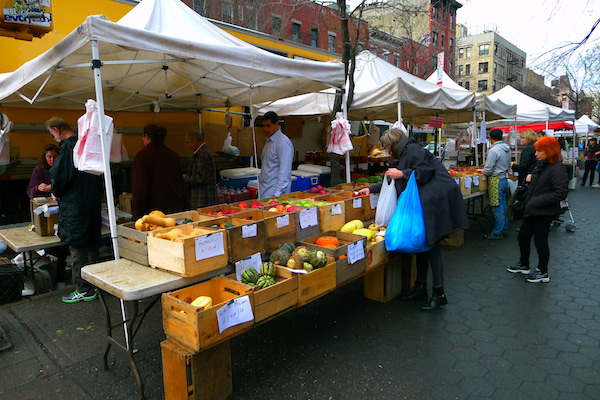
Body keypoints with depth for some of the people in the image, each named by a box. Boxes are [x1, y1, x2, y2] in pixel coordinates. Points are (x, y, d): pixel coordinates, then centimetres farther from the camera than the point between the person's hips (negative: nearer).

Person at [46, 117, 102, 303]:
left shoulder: (68, 146, -13)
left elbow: (59, 175, -18)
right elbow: (99, 176, 16)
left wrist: (56, 192, 2)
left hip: (74, 205, -8)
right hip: (92, 203, 8)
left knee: (77, 248, 0)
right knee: (91, 245, 15)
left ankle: (83, 290, 8)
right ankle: (94, 285, 25)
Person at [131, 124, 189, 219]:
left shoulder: (143, 156, -7)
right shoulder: (173, 155, 11)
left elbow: (139, 189, -11)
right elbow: (182, 185, 14)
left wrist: (137, 217, -9)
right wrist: (186, 209, 18)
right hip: (177, 209, 5)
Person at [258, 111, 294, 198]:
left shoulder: (283, 141, -13)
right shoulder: (268, 141, 15)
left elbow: (285, 171, -19)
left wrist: (277, 194, -22)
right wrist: (261, 188, 18)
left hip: (274, 192, -8)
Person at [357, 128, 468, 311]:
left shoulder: (412, 149, -7)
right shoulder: (405, 154, 24)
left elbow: (425, 172, -17)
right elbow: (393, 181, 32)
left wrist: (402, 174, -16)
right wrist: (371, 189, 34)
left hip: (434, 201, -10)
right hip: (424, 203, 10)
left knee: (431, 246, -7)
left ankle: (439, 294, 2)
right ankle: (420, 288, 22)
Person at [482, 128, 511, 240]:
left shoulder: (493, 150, -18)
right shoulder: (507, 148, 8)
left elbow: (488, 170, -17)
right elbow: (508, 166, 19)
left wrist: (483, 170, 3)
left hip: (496, 180, -9)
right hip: (504, 178, 9)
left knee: (497, 208, -3)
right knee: (503, 206, 15)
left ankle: (497, 233, 3)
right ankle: (504, 229, 23)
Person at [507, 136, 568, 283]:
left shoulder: (557, 168, -19)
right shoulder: (541, 165, 9)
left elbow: (561, 193, -26)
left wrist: (536, 202, -27)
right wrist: (531, 179, 7)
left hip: (544, 213, -9)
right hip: (532, 210, 9)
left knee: (540, 241, 4)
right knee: (523, 237, 17)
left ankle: (543, 273, 22)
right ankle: (524, 265, 36)